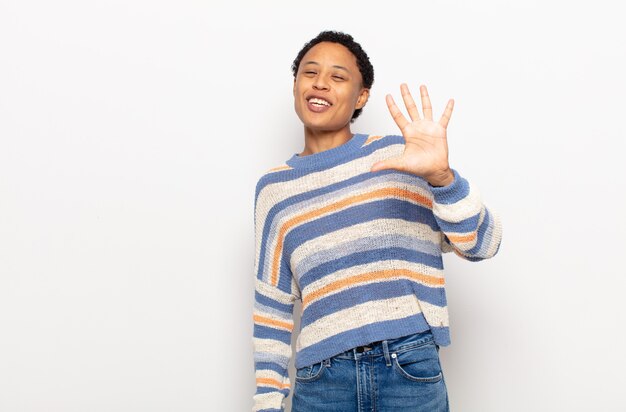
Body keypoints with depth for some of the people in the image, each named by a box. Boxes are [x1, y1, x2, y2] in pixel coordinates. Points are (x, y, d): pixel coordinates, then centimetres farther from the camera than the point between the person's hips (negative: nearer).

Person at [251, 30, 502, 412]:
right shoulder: (274, 189, 7)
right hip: (321, 381, 2)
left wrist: (440, 176, -22)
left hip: (412, 372, -1)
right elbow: (272, 306, 11)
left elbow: (482, 245, -6)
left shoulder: (400, 156, 0)